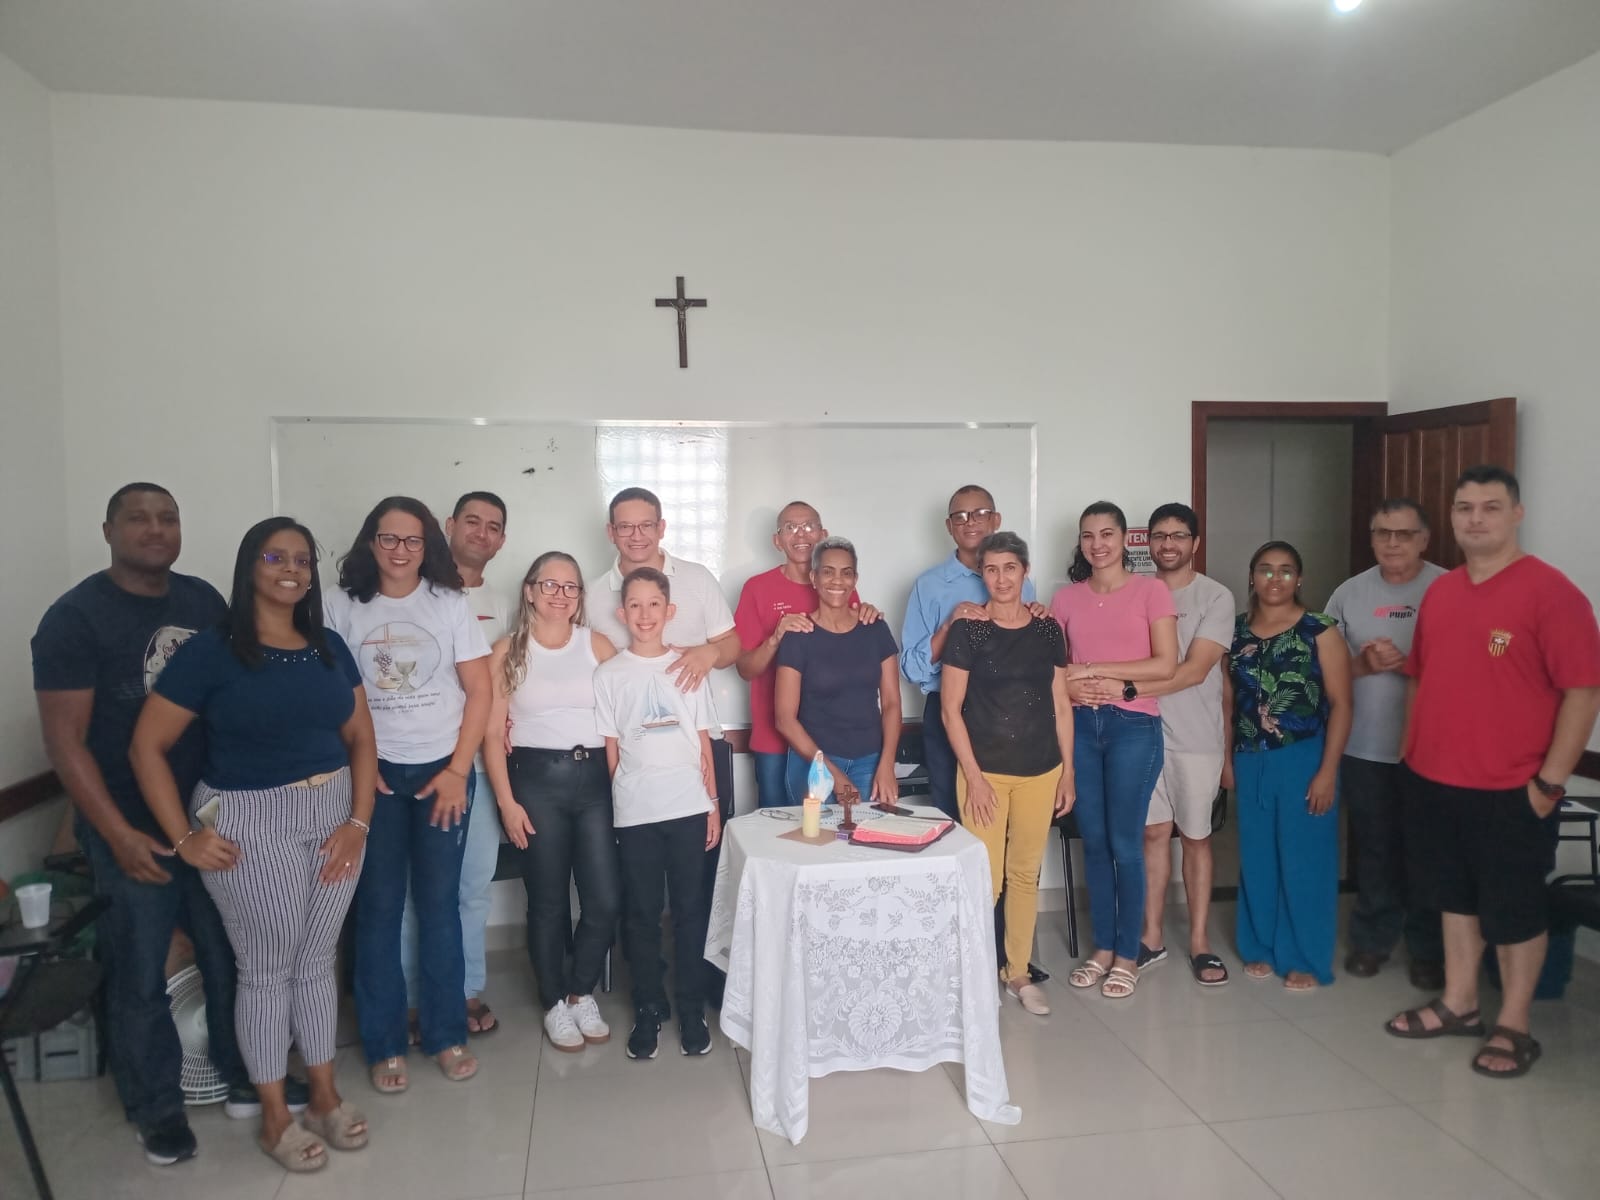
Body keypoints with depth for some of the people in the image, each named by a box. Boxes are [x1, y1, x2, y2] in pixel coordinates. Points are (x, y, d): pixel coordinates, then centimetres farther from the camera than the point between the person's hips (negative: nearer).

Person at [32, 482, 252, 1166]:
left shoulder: (205, 601, 3)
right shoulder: (75, 617, -11)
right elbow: (64, 739, -12)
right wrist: (118, 835, -17)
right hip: (131, 828, -4)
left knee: (233, 956, 13)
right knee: (140, 974, 9)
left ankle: (245, 1080, 33)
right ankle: (156, 1106, 29)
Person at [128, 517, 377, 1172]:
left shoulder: (330, 647, 5)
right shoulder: (210, 650, -9)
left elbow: (360, 738, 7)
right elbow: (146, 748, -8)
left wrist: (358, 822, -2)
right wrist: (184, 837, -10)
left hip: (334, 815, 4)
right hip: (251, 824, -4)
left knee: (317, 960, 15)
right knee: (267, 970, 7)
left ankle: (325, 1095, 30)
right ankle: (274, 1115, 23)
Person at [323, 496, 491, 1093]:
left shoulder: (449, 603, 1)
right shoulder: (341, 605, 0)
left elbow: (479, 691, 0)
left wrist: (457, 769, -6)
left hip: (442, 770, 0)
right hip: (372, 772, 0)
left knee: (439, 902, 5)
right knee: (378, 905, 3)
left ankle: (446, 1033, 19)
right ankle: (384, 1043, 17)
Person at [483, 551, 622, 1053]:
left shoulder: (598, 645, 5)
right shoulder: (508, 650, 2)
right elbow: (492, 734, 0)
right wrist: (506, 801, -6)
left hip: (594, 777, 1)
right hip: (536, 779, -1)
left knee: (606, 899, 0)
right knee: (548, 901, 7)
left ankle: (581, 992, 24)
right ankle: (555, 1003, 26)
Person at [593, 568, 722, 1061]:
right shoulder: (609, 674, 1)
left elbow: (704, 743, 6)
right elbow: (610, 748, 3)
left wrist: (713, 806, 4)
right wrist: (618, 805, 0)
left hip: (689, 807, 1)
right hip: (635, 812, 0)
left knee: (689, 909, 7)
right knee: (641, 913, 7)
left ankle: (692, 1010, 19)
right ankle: (648, 1010, 21)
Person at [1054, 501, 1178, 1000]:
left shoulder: (1151, 590, -1)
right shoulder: (1065, 598, 9)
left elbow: (1166, 664, -9)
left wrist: (1095, 670, -12)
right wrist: (1066, 686, -11)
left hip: (1133, 726, -3)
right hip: (1080, 725, 3)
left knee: (1124, 843, 1)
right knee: (1093, 841, 9)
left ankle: (1128, 954, 15)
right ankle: (1102, 947, 22)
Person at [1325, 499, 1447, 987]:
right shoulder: (1349, 593, 5)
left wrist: (1404, 663, -19)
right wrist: (1363, 664, -11)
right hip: (1364, 748, 2)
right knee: (1373, 849, 13)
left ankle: (1429, 948, 22)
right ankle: (1372, 937, 27)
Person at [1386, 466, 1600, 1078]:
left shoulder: (1550, 591, -12)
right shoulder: (1439, 592, 8)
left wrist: (1551, 780, -16)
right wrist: (1413, 749, 13)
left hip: (1510, 790, -6)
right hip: (1433, 781, 6)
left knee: (1515, 910, 9)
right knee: (1455, 897, 18)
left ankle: (1513, 1027, 24)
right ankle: (1458, 1004, 34)